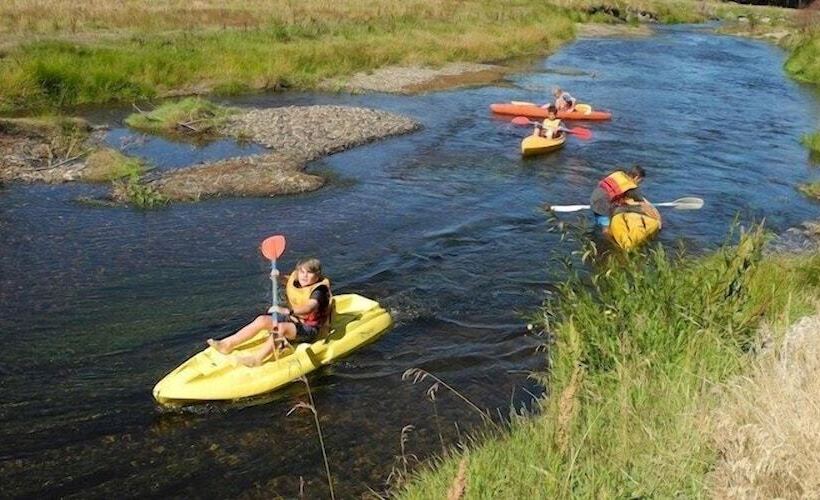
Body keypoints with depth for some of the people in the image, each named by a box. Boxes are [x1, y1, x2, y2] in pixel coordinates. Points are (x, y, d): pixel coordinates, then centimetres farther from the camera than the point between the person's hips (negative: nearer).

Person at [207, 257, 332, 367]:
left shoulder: (318, 290, -22)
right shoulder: (294, 281, 1)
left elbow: (309, 308, -41)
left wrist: (287, 311, -56)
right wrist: (277, 276, -2)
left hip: (309, 328, -8)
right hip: (292, 319, 8)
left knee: (281, 327, -35)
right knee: (262, 320, -11)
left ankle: (257, 358, -38)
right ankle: (228, 344, -13)